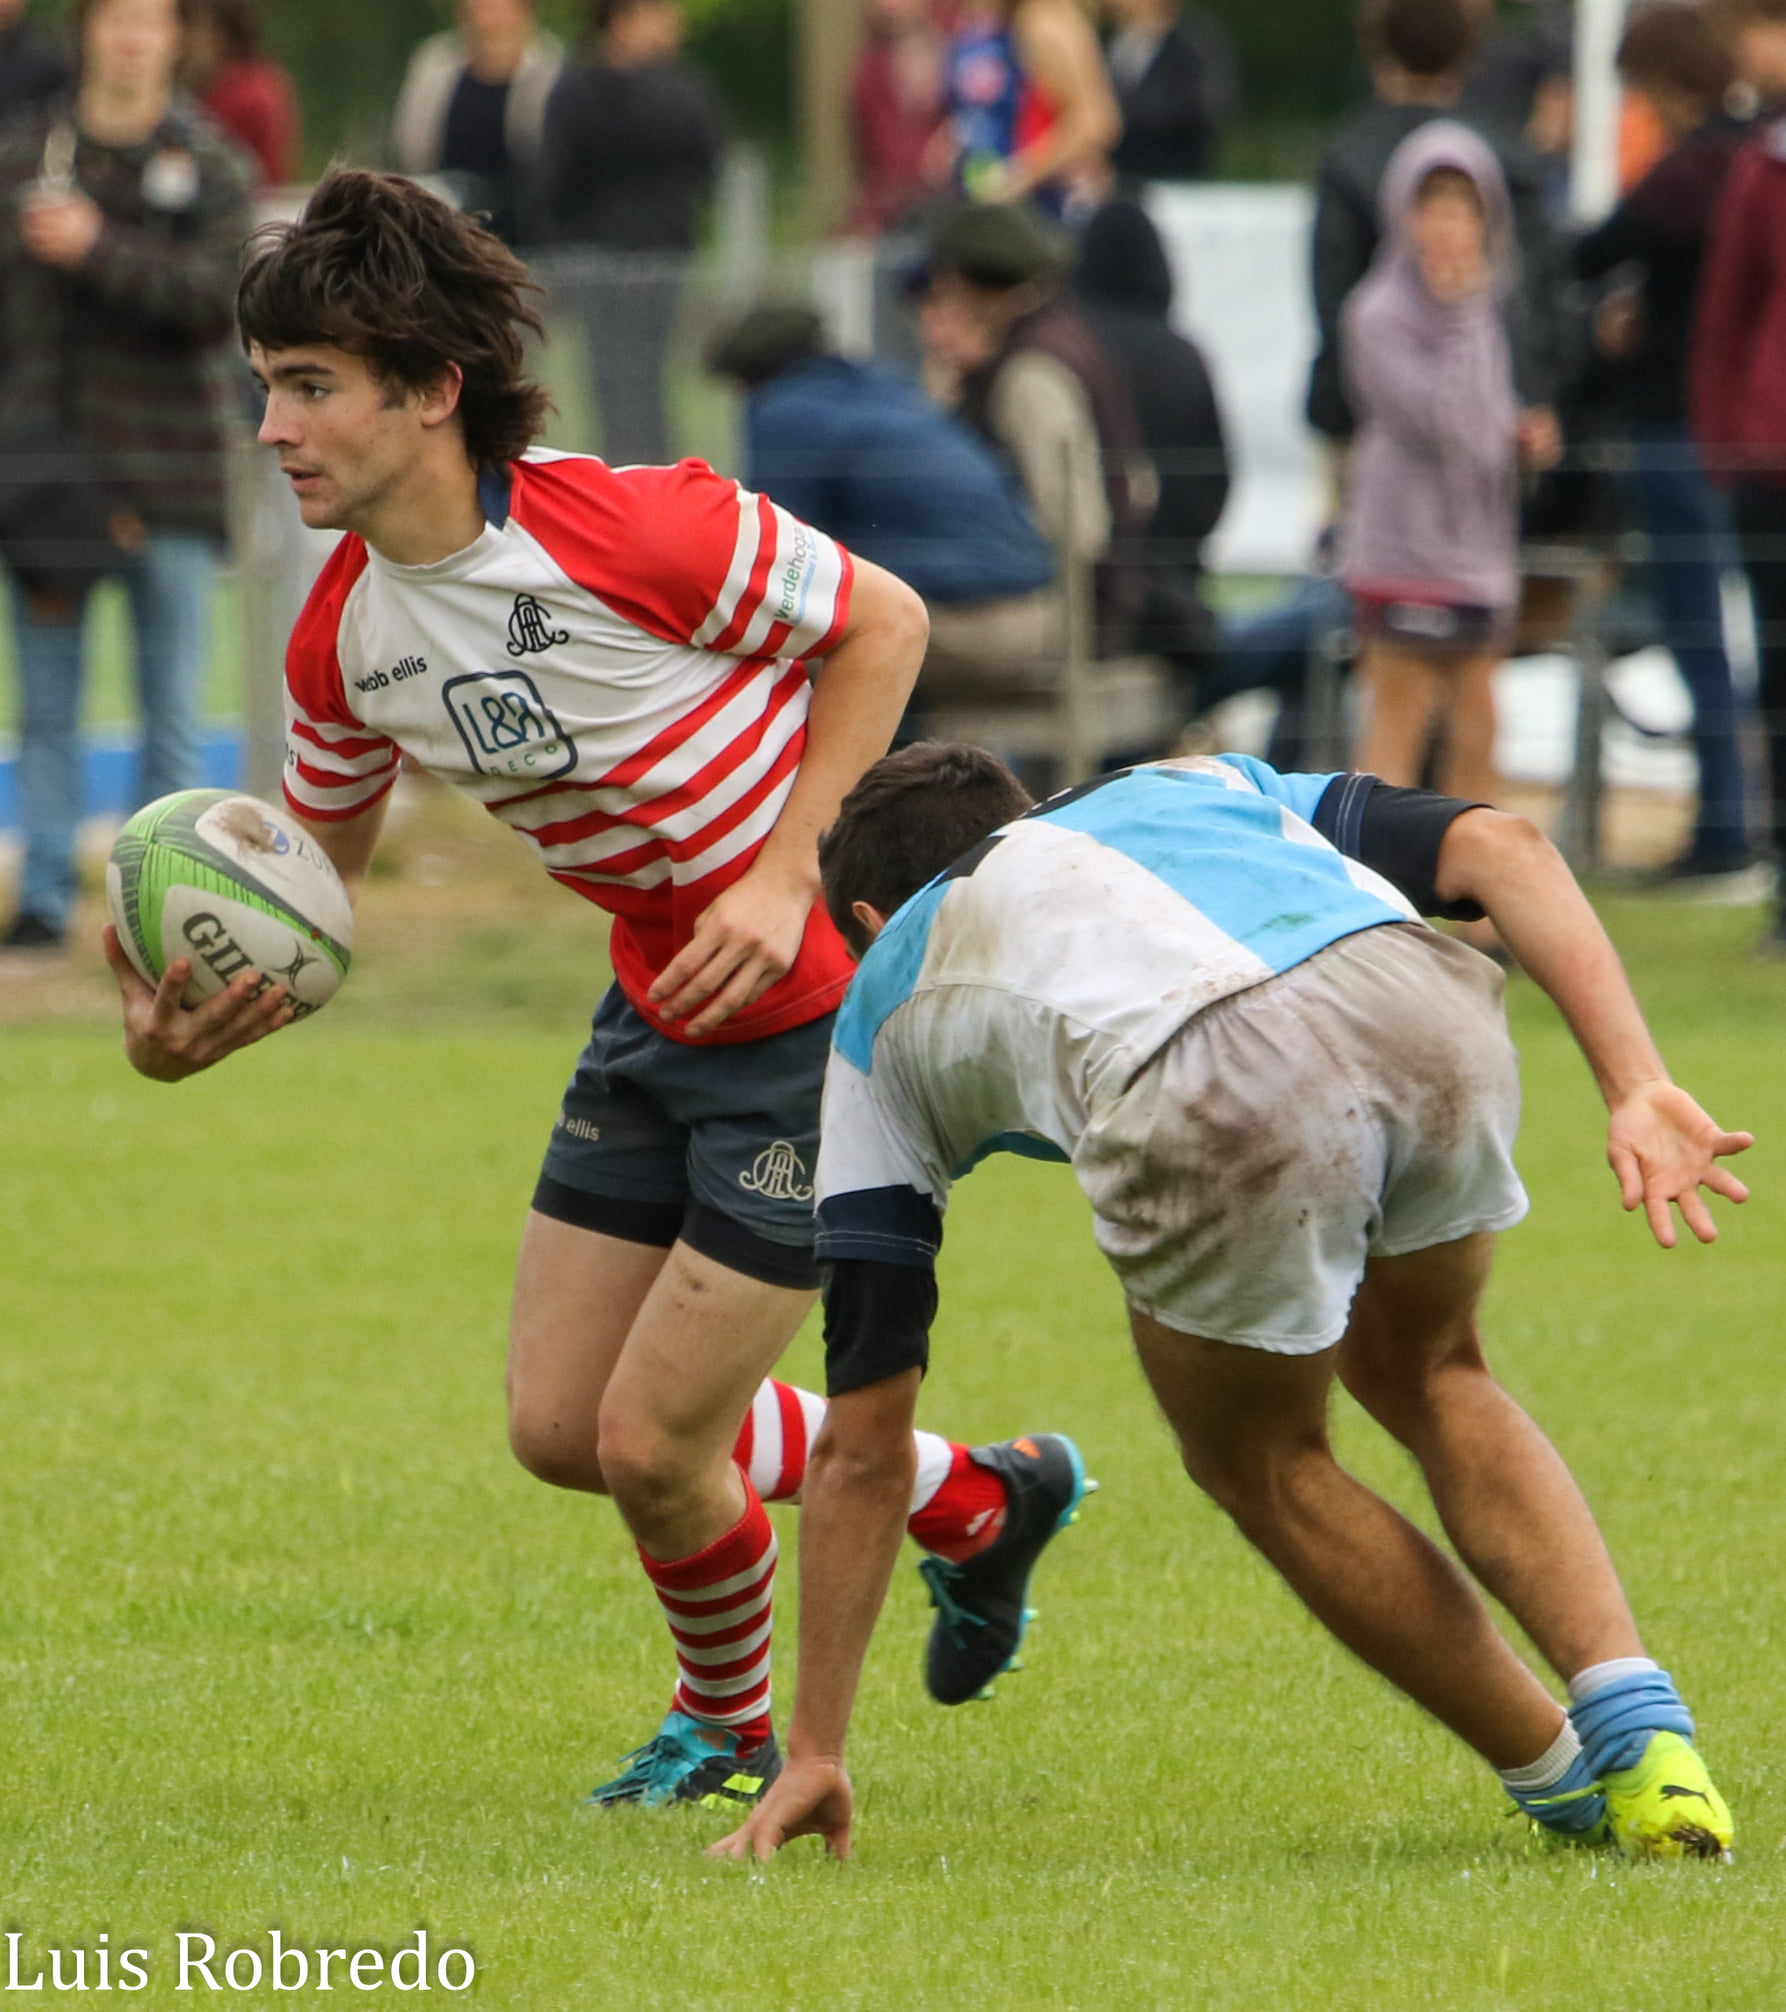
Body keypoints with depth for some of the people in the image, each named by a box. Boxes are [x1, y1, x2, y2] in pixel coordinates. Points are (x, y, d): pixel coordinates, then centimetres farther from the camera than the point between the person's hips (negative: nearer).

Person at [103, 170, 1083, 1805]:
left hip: (831, 1005, -8)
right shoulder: (344, 640, -5)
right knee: (560, 1428, 9)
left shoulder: (632, 530, -26)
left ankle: (730, 1720, 29)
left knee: (653, 1443, -5)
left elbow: (884, 623, -13)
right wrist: (189, 1031, -14)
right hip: (659, 1013, 8)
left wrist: (786, 875, -20)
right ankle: (974, 1499, 30)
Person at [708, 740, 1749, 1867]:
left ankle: (1569, 1785, 31)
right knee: (1427, 1379, 33)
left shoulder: (884, 1011, 37)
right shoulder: (1209, 790, 43)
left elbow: (862, 1444, 36)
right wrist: (1639, 1090, 13)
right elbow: (1500, 849, 22)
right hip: (1427, 1013, 3)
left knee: (1261, 1461, 29)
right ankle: (1648, 1746, 18)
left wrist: (814, 1756, 41)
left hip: (1216, 1103, -3)